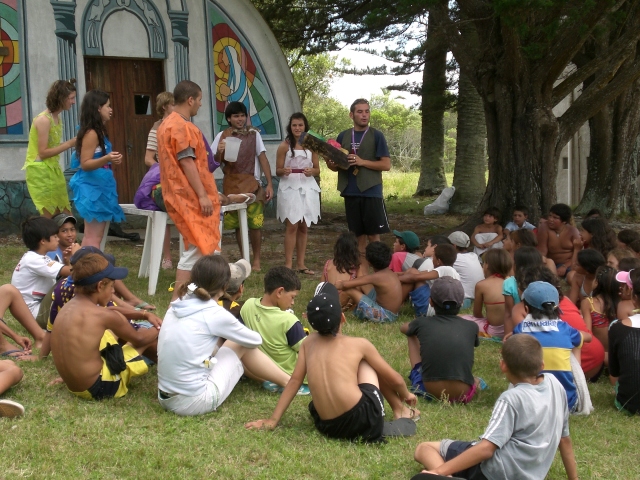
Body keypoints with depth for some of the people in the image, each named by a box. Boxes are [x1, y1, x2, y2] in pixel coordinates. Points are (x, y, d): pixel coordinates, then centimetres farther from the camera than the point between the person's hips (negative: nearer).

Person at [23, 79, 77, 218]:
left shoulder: (57, 118, 10)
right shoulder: (43, 119, -17)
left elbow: (53, 147, 9)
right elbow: (43, 152, -19)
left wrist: (73, 143, -2)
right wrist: (70, 143, -17)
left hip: (53, 170, 9)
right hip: (40, 172, -9)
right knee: (50, 219, -6)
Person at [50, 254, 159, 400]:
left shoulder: (68, 306, 3)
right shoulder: (103, 316, -17)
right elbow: (139, 339, 1)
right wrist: (158, 330, 21)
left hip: (73, 385, 7)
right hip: (99, 388, -7)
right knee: (144, 335, 8)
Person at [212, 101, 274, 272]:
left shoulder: (254, 134, 5)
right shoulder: (222, 136, 4)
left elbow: (263, 158, 2)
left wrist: (269, 184, -5)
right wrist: (219, 152, -20)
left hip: (252, 185, -1)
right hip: (232, 186, 1)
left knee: (255, 223, -6)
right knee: (237, 224, 4)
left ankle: (256, 260, 8)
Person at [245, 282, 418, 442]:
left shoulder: (309, 343, 13)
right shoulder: (359, 345, 5)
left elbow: (295, 380, 12)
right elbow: (395, 380, 14)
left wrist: (272, 420, 16)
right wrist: (406, 395, 35)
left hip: (326, 428, 3)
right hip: (364, 419, -3)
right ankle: (400, 410, 28)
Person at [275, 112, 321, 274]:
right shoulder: (284, 146, -1)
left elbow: (317, 169, 10)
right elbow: (277, 170, -1)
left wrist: (311, 171, -12)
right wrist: (284, 171, -23)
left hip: (308, 188, 4)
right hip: (290, 188, -4)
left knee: (303, 227, 7)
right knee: (292, 226, -10)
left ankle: (301, 264, 13)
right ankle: (288, 265, -8)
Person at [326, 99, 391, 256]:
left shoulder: (376, 136, -1)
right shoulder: (343, 136, 10)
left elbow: (386, 165, -5)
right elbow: (336, 166, 16)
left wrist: (362, 162, -15)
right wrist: (329, 162, -7)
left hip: (371, 192, -3)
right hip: (351, 193, 3)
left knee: (374, 234, -1)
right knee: (358, 234, 9)